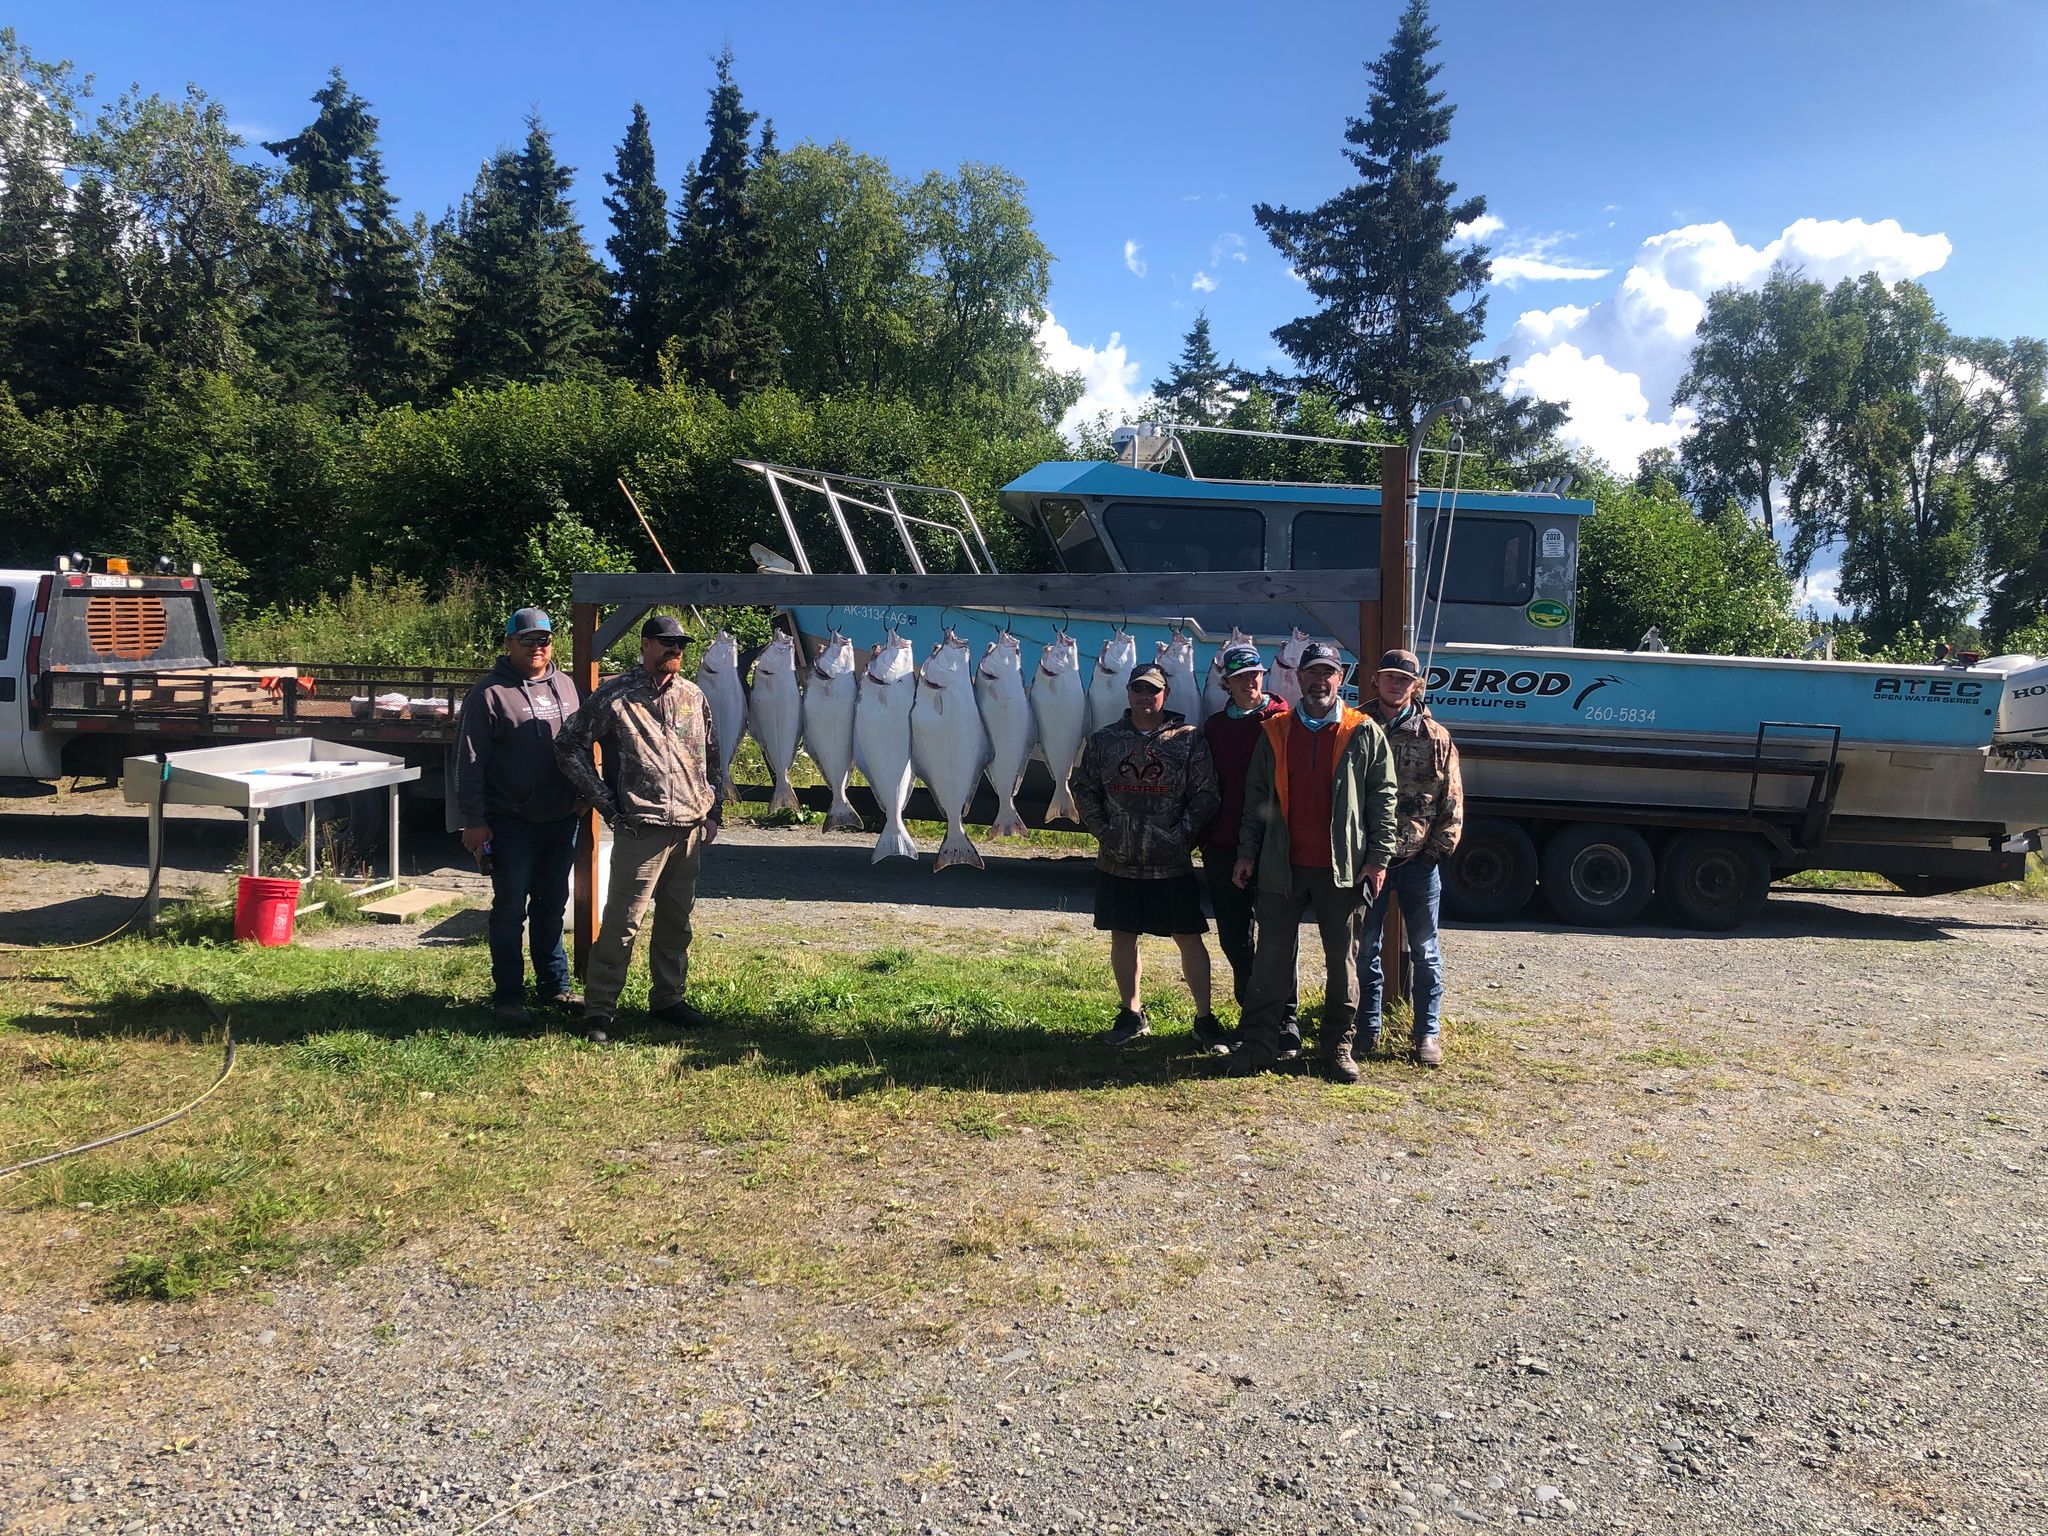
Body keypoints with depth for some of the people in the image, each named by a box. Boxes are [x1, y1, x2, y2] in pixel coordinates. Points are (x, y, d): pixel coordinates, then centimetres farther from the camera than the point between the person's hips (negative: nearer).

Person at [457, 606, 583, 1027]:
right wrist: (474, 820, -15)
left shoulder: (565, 687, 10)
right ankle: (508, 996, 12)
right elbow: (470, 760, -10)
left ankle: (555, 986, 26)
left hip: (561, 820, 6)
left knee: (552, 906, 15)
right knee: (510, 910, 2)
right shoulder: (490, 692, -8)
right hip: (511, 825, -5)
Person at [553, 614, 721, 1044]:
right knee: (622, 921, -4)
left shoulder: (693, 696, 11)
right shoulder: (615, 697, -5)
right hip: (640, 828, -6)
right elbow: (568, 746, -3)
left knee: (676, 920, 14)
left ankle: (668, 998, 28)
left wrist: (713, 812, 13)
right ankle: (598, 1009, 7)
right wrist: (605, 802, -6)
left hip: (691, 828, 6)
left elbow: (712, 757, 20)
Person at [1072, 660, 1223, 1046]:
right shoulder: (1104, 740, 6)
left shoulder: (1189, 740, -1)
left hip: (1171, 864, -2)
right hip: (1117, 862, 3)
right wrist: (1104, 831, -2)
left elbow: (1206, 794, -3)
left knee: (1189, 939, 2)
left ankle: (1204, 1016, 15)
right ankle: (1132, 1014, 25)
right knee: (1122, 937, 11)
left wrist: (1180, 836, -12)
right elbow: (1084, 788, 9)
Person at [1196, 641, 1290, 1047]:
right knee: (1233, 937, 10)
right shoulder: (1215, 726, 11)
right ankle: (1251, 1013, 24)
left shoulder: (1283, 720, -2)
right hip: (1224, 847, 5)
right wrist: (1206, 840, 8)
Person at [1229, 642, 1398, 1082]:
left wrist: (1378, 856, -6)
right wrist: (1247, 852, 6)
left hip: (1344, 867, -1)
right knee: (1272, 957, 4)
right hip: (1282, 866, 2)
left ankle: (1339, 1046, 17)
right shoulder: (1274, 733, 9)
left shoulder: (1364, 734, 3)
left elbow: (1383, 797, 1)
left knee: (1342, 961, 7)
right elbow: (1256, 796, 11)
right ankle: (1260, 1041, 12)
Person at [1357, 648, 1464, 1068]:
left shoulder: (1436, 739, 2)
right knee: (1365, 946, 8)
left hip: (1418, 859, 0)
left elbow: (1452, 802, 3)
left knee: (1424, 949, 7)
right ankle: (1367, 1029, 21)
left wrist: (1438, 849, -5)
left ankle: (1427, 1033, 17)